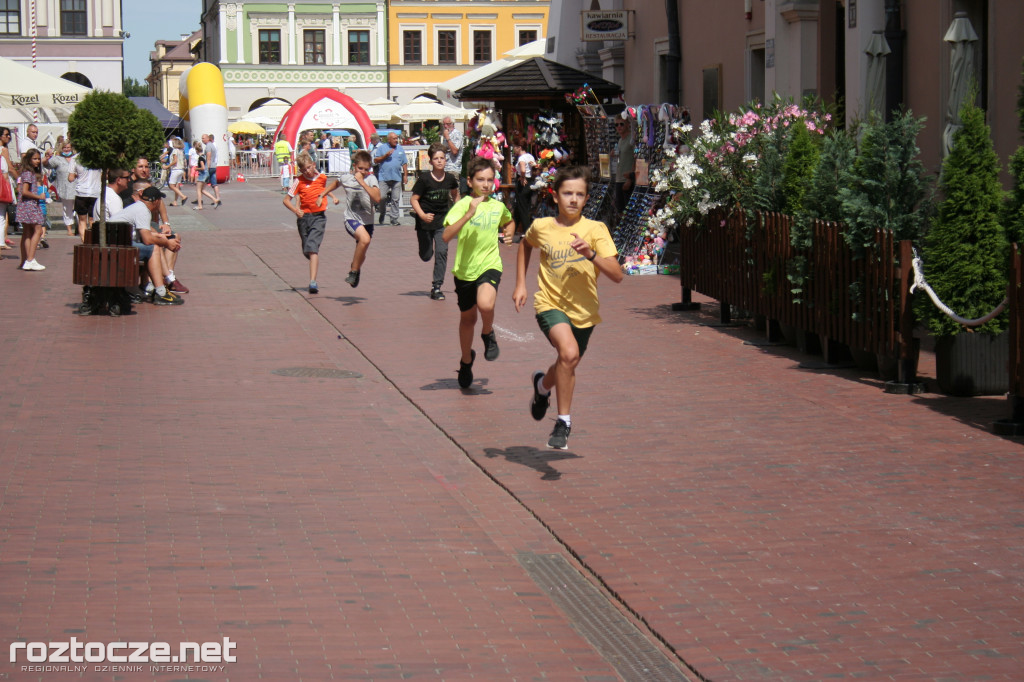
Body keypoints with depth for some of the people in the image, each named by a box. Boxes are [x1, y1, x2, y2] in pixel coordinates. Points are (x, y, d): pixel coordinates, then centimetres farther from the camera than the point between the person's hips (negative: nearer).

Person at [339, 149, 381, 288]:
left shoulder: (371, 179, -9)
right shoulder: (346, 178, -2)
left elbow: (377, 198, -25)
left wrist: (362, 182, -28)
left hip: (367, 221, 2)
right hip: (351, 218, -2)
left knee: (361, 254, 13)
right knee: (365, 239, -31)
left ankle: (355, 271, 48)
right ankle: (353, 271, -15)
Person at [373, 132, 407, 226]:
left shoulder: (400, 149, 14)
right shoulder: (381, 147, 5)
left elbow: (404, 163, 17)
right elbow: (375, 160, 2)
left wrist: (405, 175, 9)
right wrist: (386, 156, -9)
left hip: (397, 178, 3)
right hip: (384, 177, -2)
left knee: (395, 199, 1)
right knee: (381, 197, -8)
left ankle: (394, 219, 6)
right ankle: (381, 217, 11)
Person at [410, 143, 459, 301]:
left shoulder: (450, 178, -5)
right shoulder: (424, 178, -14)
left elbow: (455, 195, 16)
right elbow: (414, 199, -11)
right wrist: (422, 215, -26)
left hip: (442, 221, 1)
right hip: (425, 221, -1)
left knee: (442, 251, -12)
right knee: (426, 256, 6)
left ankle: (436, 286, -5)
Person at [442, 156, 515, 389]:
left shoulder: (498, 206, 3)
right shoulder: (463, 205, -10)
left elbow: (509, 221, 29)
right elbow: (446, 236, -25)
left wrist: (508, 234, 7)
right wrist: (468, 215, -33)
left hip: (490, 265, 0)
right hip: (465, 268, 0)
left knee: (486, 304, -30)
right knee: (467, 318, 16)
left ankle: (488, 334, 3)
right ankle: (466, 361, 41)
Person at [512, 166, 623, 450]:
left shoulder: (595, 230, -9)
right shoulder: (541, 227, -4)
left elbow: (617, 275, -16)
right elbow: (525, 245, 22)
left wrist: (591, 255, -31)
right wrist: (520, 284, 15)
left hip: (583, 310, 2)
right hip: (550, 304, -2)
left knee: (567, 367, 20)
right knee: (569, 353, -29)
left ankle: (543, 384, 57)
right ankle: (563, 421, -15)